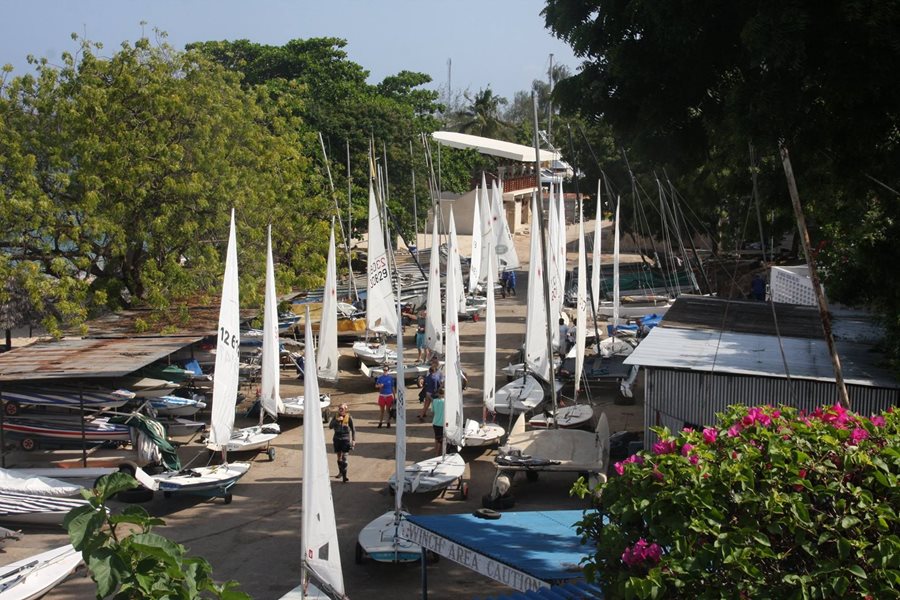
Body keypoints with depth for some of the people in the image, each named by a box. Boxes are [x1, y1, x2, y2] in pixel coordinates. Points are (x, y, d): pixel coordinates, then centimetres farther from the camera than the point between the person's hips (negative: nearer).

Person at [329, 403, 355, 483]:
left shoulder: (349, 418, -7)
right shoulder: (335, 417, 1)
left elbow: (353, 429, 0)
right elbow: (330, 426, -9)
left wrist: (353, 440, -2)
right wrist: (337, 420, -22)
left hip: (345, 439, -4)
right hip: (337, 439, 4)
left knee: (344, 457, -11)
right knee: (339, 457, 16)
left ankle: (344, 476, -11)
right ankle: (340, 472, 33)